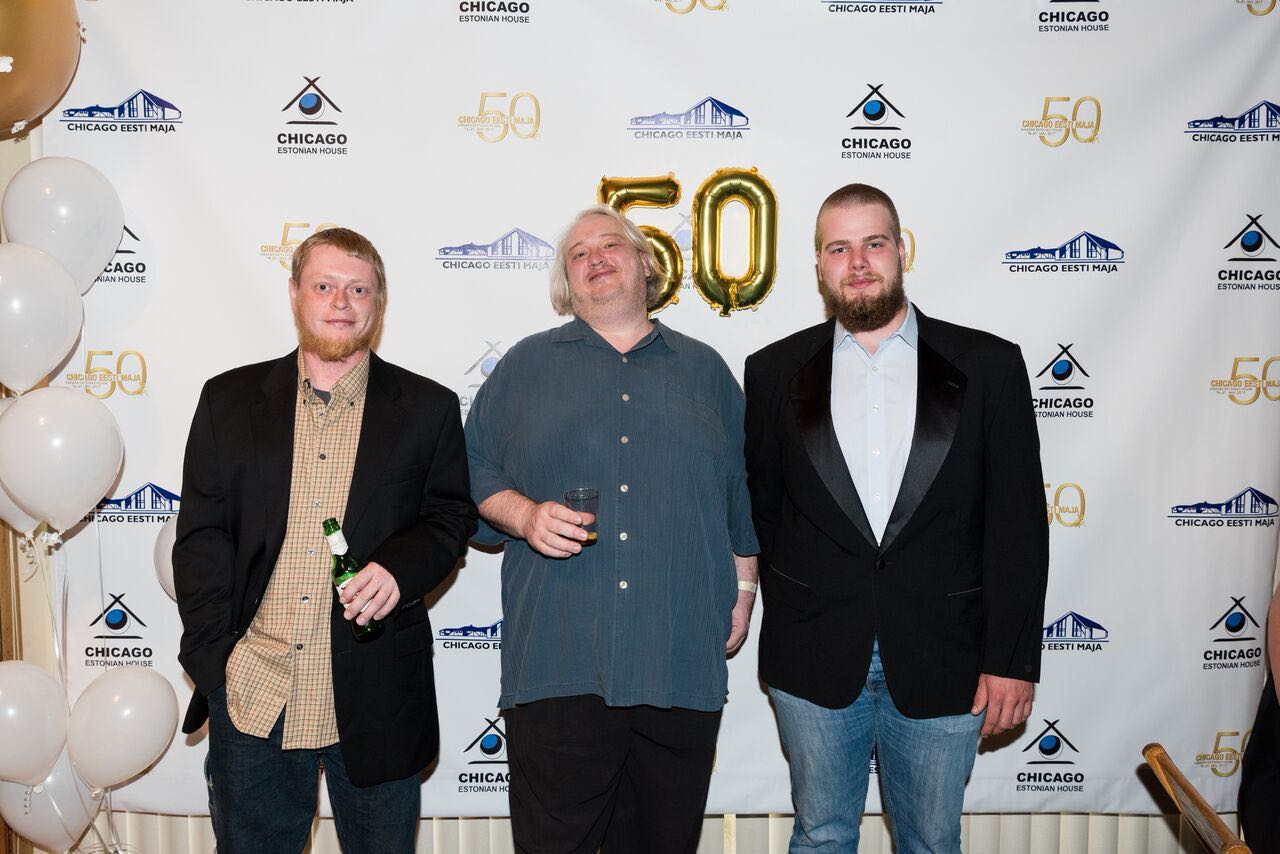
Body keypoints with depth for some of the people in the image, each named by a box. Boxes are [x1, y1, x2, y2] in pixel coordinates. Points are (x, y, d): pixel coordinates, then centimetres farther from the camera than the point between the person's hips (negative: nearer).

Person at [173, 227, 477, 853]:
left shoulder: (427, 408, 4)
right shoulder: (229, 400, 6)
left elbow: (452, 514, 7)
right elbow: (201, 535, 4)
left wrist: (402, 565, -14)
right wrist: (214, 657, -4)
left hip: (375, 701, -1)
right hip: (251, 694, 1)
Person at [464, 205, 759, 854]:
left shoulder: (705, 369, 15)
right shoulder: (525, 364, 12)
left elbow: (741, 492, 19)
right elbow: (474, 472, 10)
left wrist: (743, 589, 13)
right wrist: (523, 515, -9)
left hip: (683, 663, 2)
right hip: (558, 662, -1)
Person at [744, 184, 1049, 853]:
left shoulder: (988, 365, -1)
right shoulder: (774, 372, 3)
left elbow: (1018, 521, -3)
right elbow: (760, 503, 7)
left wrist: (1013, 659, -6)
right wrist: (788, 607, 0)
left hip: (941, 669, 0)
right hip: (815, 663, 1)